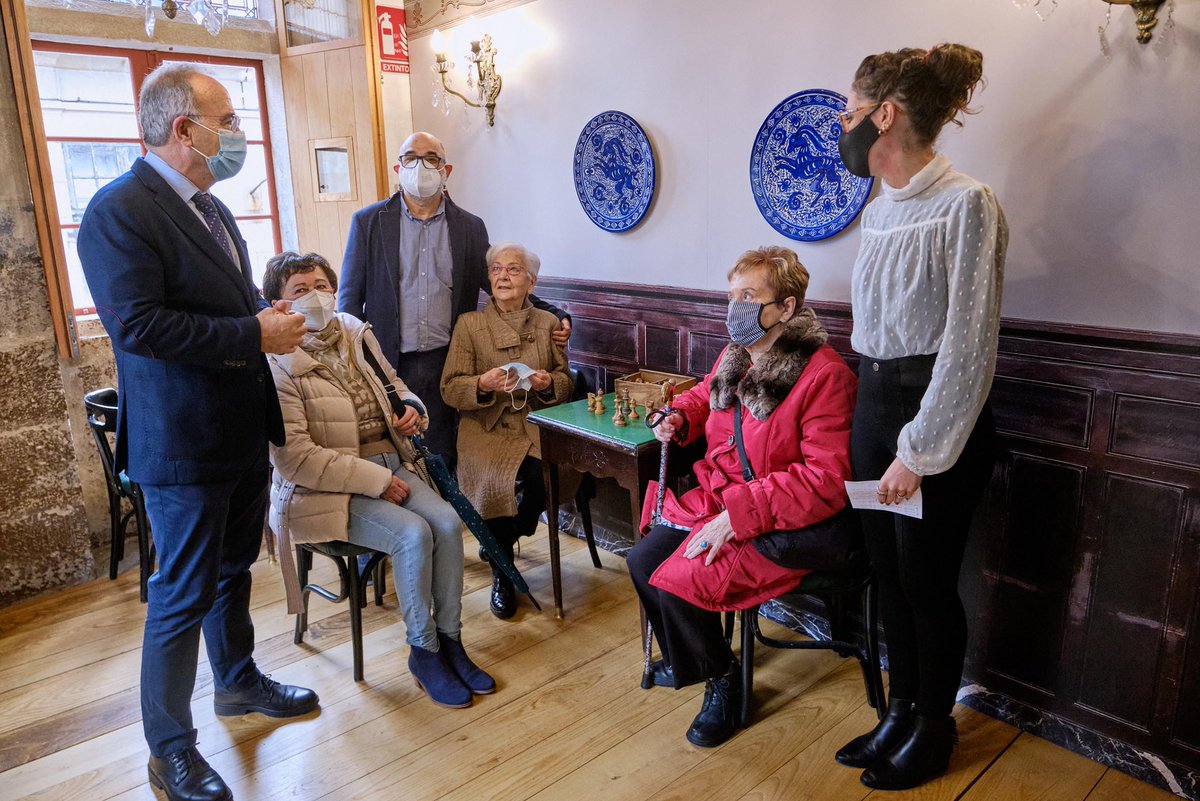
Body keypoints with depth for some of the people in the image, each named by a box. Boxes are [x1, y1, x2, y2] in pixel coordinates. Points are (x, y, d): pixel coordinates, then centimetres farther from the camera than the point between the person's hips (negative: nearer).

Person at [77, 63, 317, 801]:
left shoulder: (212, 208, 14)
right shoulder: (120, 210, -16)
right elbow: (138, 324, -26)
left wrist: (271, 319, 3)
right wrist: (256, 335, -23)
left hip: (243, 430, 9)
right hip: (182, 443, -9)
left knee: (232, 571, 23)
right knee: (184, 595, 4)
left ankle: (239, 683, 43)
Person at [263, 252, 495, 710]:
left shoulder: (356, 334, 8)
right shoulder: (278, 366, -12)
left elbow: (394, 384, 24)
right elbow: (295, 458, -18)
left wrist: (411, 407, -2)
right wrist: (377, 481, -20)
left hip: (390, 466, 6)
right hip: (327, 491, -6)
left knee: (448, 522, -18)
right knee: (413, 533, -26)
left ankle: (450, 640, -3)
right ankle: (423, 652, -7)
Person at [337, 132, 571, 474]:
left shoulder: (471, 227, 8)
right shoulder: (368, 223, 5)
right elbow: (350, 298, 6)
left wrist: (554, 316, -1)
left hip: (448, 364, 1)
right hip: (389, 365, -1)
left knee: (442, 459, 4)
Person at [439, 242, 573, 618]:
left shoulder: (548, 323, 14)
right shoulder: (469, 323, 5)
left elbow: (565, 383, 15)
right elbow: (449, 389, 0)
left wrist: (549, 383, -9)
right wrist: (483, 384, -21)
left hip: (537, 424, 2)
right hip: (487, 428, -2)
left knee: (548, 475, -29)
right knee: (498, 480, -31)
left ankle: (504, 540, 7)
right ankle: (502, 576, -3)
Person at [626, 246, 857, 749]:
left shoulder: (824, 375, -20)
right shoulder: (737, 356, 4)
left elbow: (826, 480, -26)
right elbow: (706, 393, 29)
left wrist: (739, 515, -29)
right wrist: (680, 416, 5)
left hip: (778, 524, -8)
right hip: (716, 498, 8)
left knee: (681, 583, -21)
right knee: (643, 562, -3)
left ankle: (722, 679, 11)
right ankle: (684, 656, 26)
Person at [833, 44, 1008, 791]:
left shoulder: (967, 204, -15)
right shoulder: (881, 209, 8)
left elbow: (968, 348, -17)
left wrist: (919, 450, -15)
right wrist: (874, 413, 11)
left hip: (938, 414, -7)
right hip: (874, 404, 7)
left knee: (928, 581, 7)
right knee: (889, 572, 15)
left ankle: (936, 725, 30)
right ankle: (900, 710, 34)